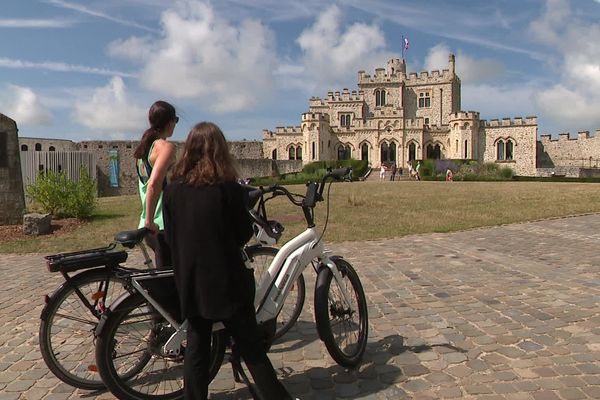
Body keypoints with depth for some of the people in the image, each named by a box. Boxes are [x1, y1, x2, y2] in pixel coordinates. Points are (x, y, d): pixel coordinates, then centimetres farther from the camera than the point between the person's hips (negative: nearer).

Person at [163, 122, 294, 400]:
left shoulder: (172, 189, -2)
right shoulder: (228, 188, -14)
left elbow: (170, 236, 4)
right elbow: (244, 233, -8)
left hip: (190, 283, 4)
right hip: (226, 281, -3)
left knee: (196, 348, 16)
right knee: (251, 347, 8)